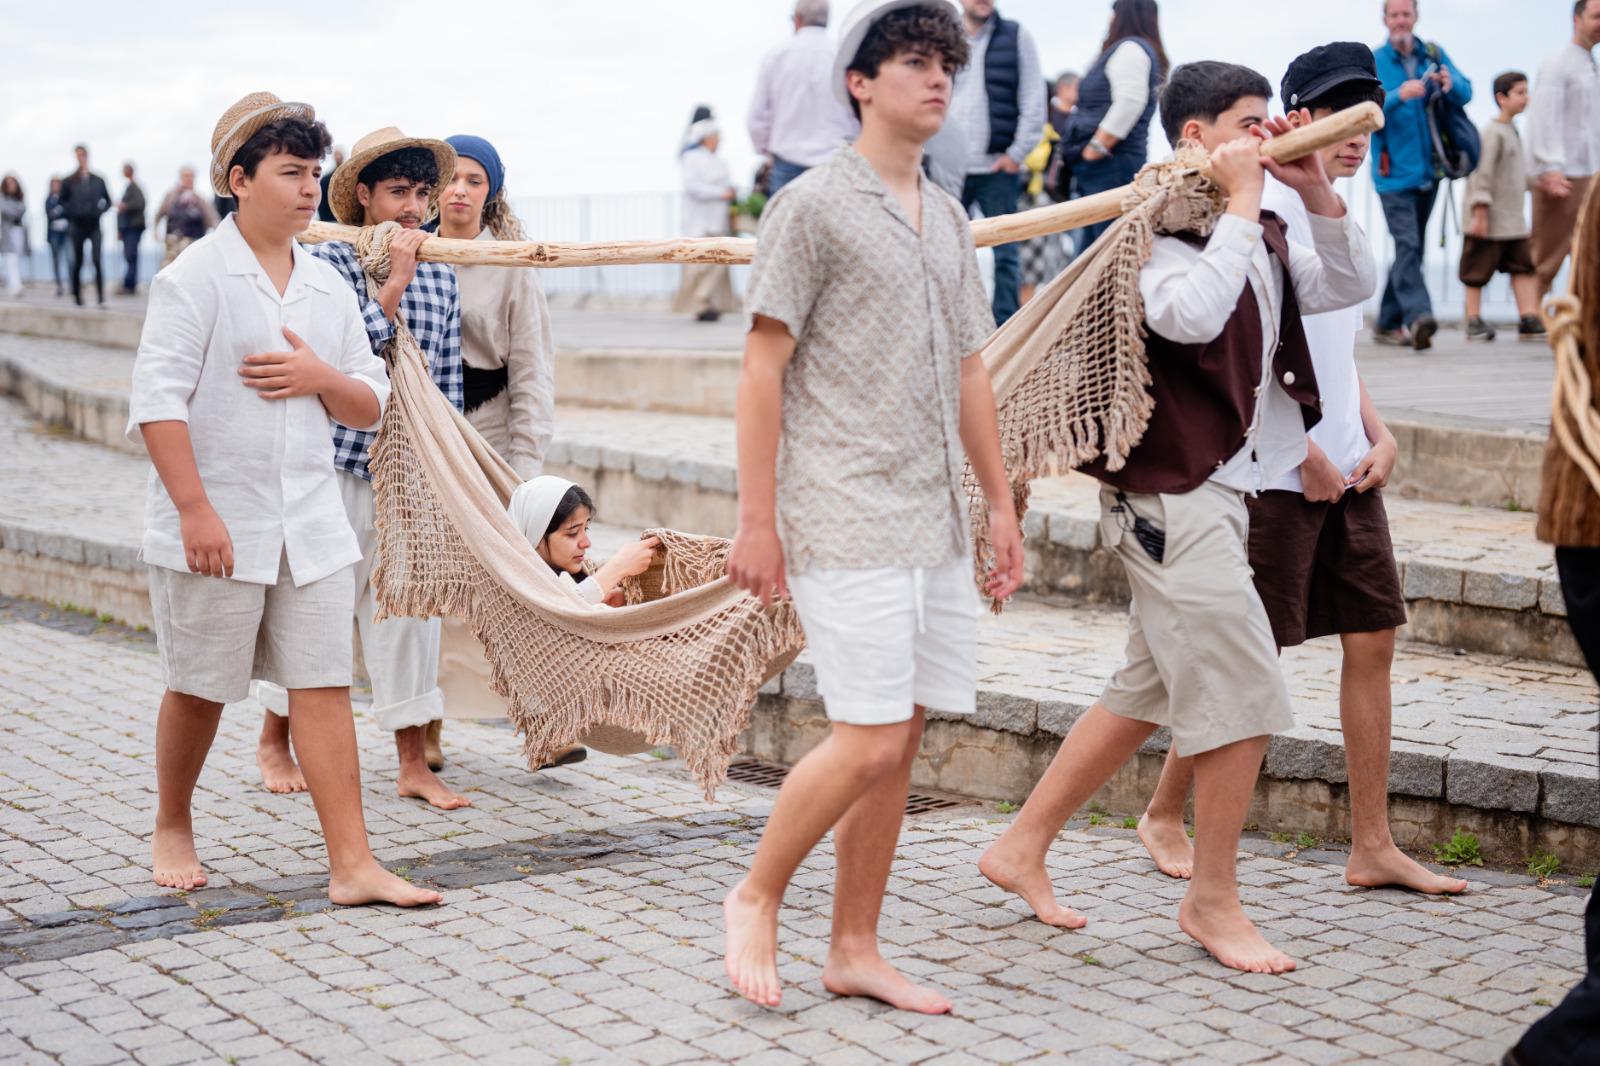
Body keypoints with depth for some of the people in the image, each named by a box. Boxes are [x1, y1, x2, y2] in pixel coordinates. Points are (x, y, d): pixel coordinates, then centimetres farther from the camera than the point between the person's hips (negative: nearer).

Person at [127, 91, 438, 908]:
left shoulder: (326, 286, 11)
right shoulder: (195, 278, -7)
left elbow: (370, 404, 14)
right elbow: (157, 398, -14)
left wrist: (322, 377, -8)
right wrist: (195, 510, -20)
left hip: (310, 524, 5)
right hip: (218, 523, -5)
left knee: (324, 686, 0)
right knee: (199, 687, 9)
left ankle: (351, 864, 0)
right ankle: (171, 829, 32)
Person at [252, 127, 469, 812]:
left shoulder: (440, 276, 9)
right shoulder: (330, 262, -6)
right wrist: (392, 284, -20)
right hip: (338, 463, -4)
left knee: (410, 604, 3)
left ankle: (413, 764, 9)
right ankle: (274, 740, 25)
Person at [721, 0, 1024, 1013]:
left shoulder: (948, 218, 16)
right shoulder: (814, 205, -5)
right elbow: (763, 368, -7)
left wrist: (1001, 503, 17)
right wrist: (758, 520, -11)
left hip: (936, 521, 7)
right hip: (846, 520, -7)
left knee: (900, 746, 7)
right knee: (871, 741, -11)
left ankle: (856, 951, 17)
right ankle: (757, 897, 11)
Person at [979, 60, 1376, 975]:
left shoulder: (1260, 236, 16)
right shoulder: (1158, 225, -13)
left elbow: (1351, 285, 16)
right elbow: (1191, 315, -30)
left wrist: (1316, 193, 2)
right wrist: (1242, 205, -22)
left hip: (1218, 489, 10)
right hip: (1172, 493, -10)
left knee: (1153, 691, 15)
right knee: (1247, 693, -7)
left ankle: (1023, 848, 24)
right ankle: (1214, 900, 8)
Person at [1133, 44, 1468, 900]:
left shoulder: (1343, 221, 15)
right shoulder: (1266, 213, -12)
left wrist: (1378, 436, 10)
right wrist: (1302, 451, -17)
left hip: (1345, 469, 8)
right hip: (1276, 473, -8)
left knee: (1373, 639, 6)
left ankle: (1372, 847, 13)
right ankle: (1163, 817, 17)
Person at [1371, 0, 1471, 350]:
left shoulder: (1434, 55, 8)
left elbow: (1466, 94, 2)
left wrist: (1451, 84, -21)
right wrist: (1399, 96, -30)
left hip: (1428, 169, 5)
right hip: (1394, 172, -5)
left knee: (1411, 249, 11)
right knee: (1407, 245, -19)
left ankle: (1388, 324, 21)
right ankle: (1418, 317, -30)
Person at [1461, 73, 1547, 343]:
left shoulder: (1513, 130, 14)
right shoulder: (1493, 132, -15)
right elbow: (1482, 173, -18)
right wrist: (1480, 212, -21)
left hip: (1513, 220, 9)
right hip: (1490, 220, -9)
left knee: (1525, 265, 2)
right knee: (1479, 269, 2)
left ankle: (1529, 319, 1)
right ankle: (1474, 321, 9)